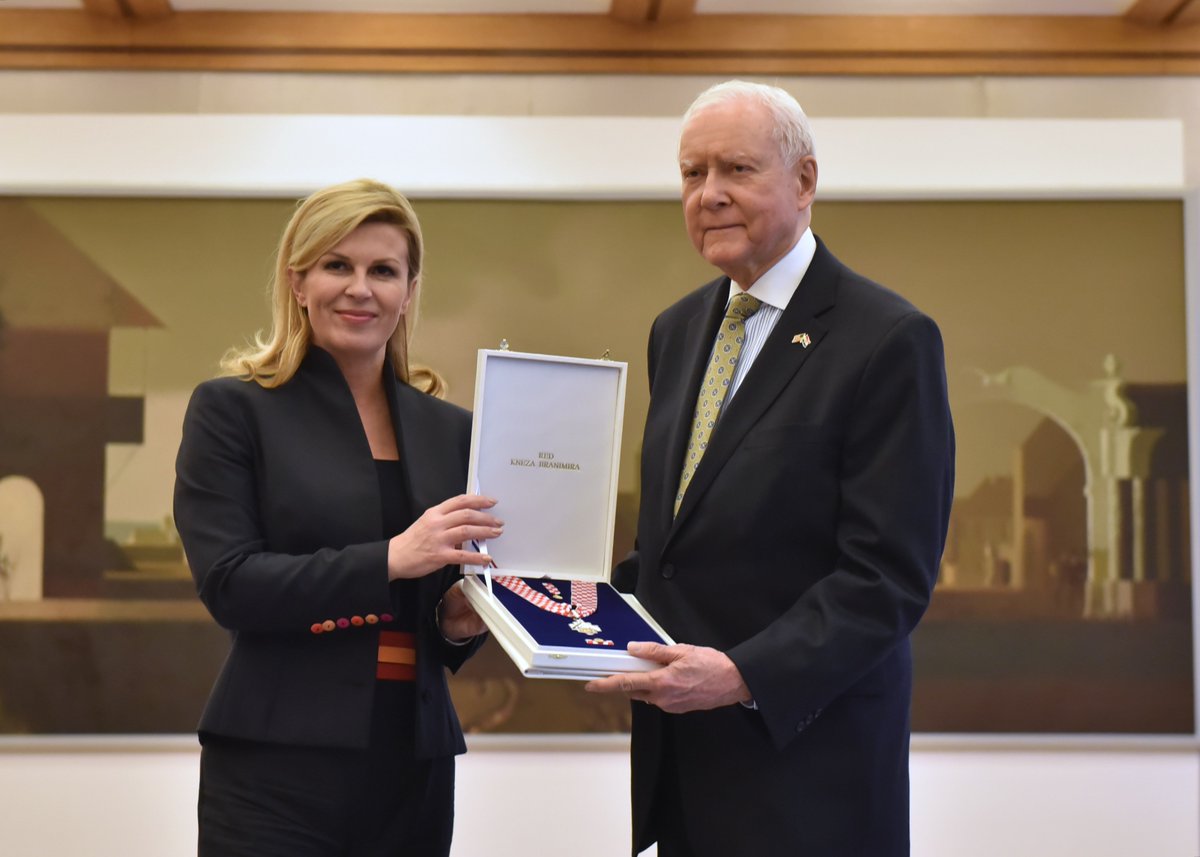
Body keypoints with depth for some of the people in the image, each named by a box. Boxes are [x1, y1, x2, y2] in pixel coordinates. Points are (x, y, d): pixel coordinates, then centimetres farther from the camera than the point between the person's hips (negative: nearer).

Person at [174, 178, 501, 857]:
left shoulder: (449, 429, 11)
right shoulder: (232, 410, 0)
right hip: (279, 769, -4)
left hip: (415, 768, 4)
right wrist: (390, 559, -20)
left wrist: (460, 626, -4)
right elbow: (227, 584, -11)